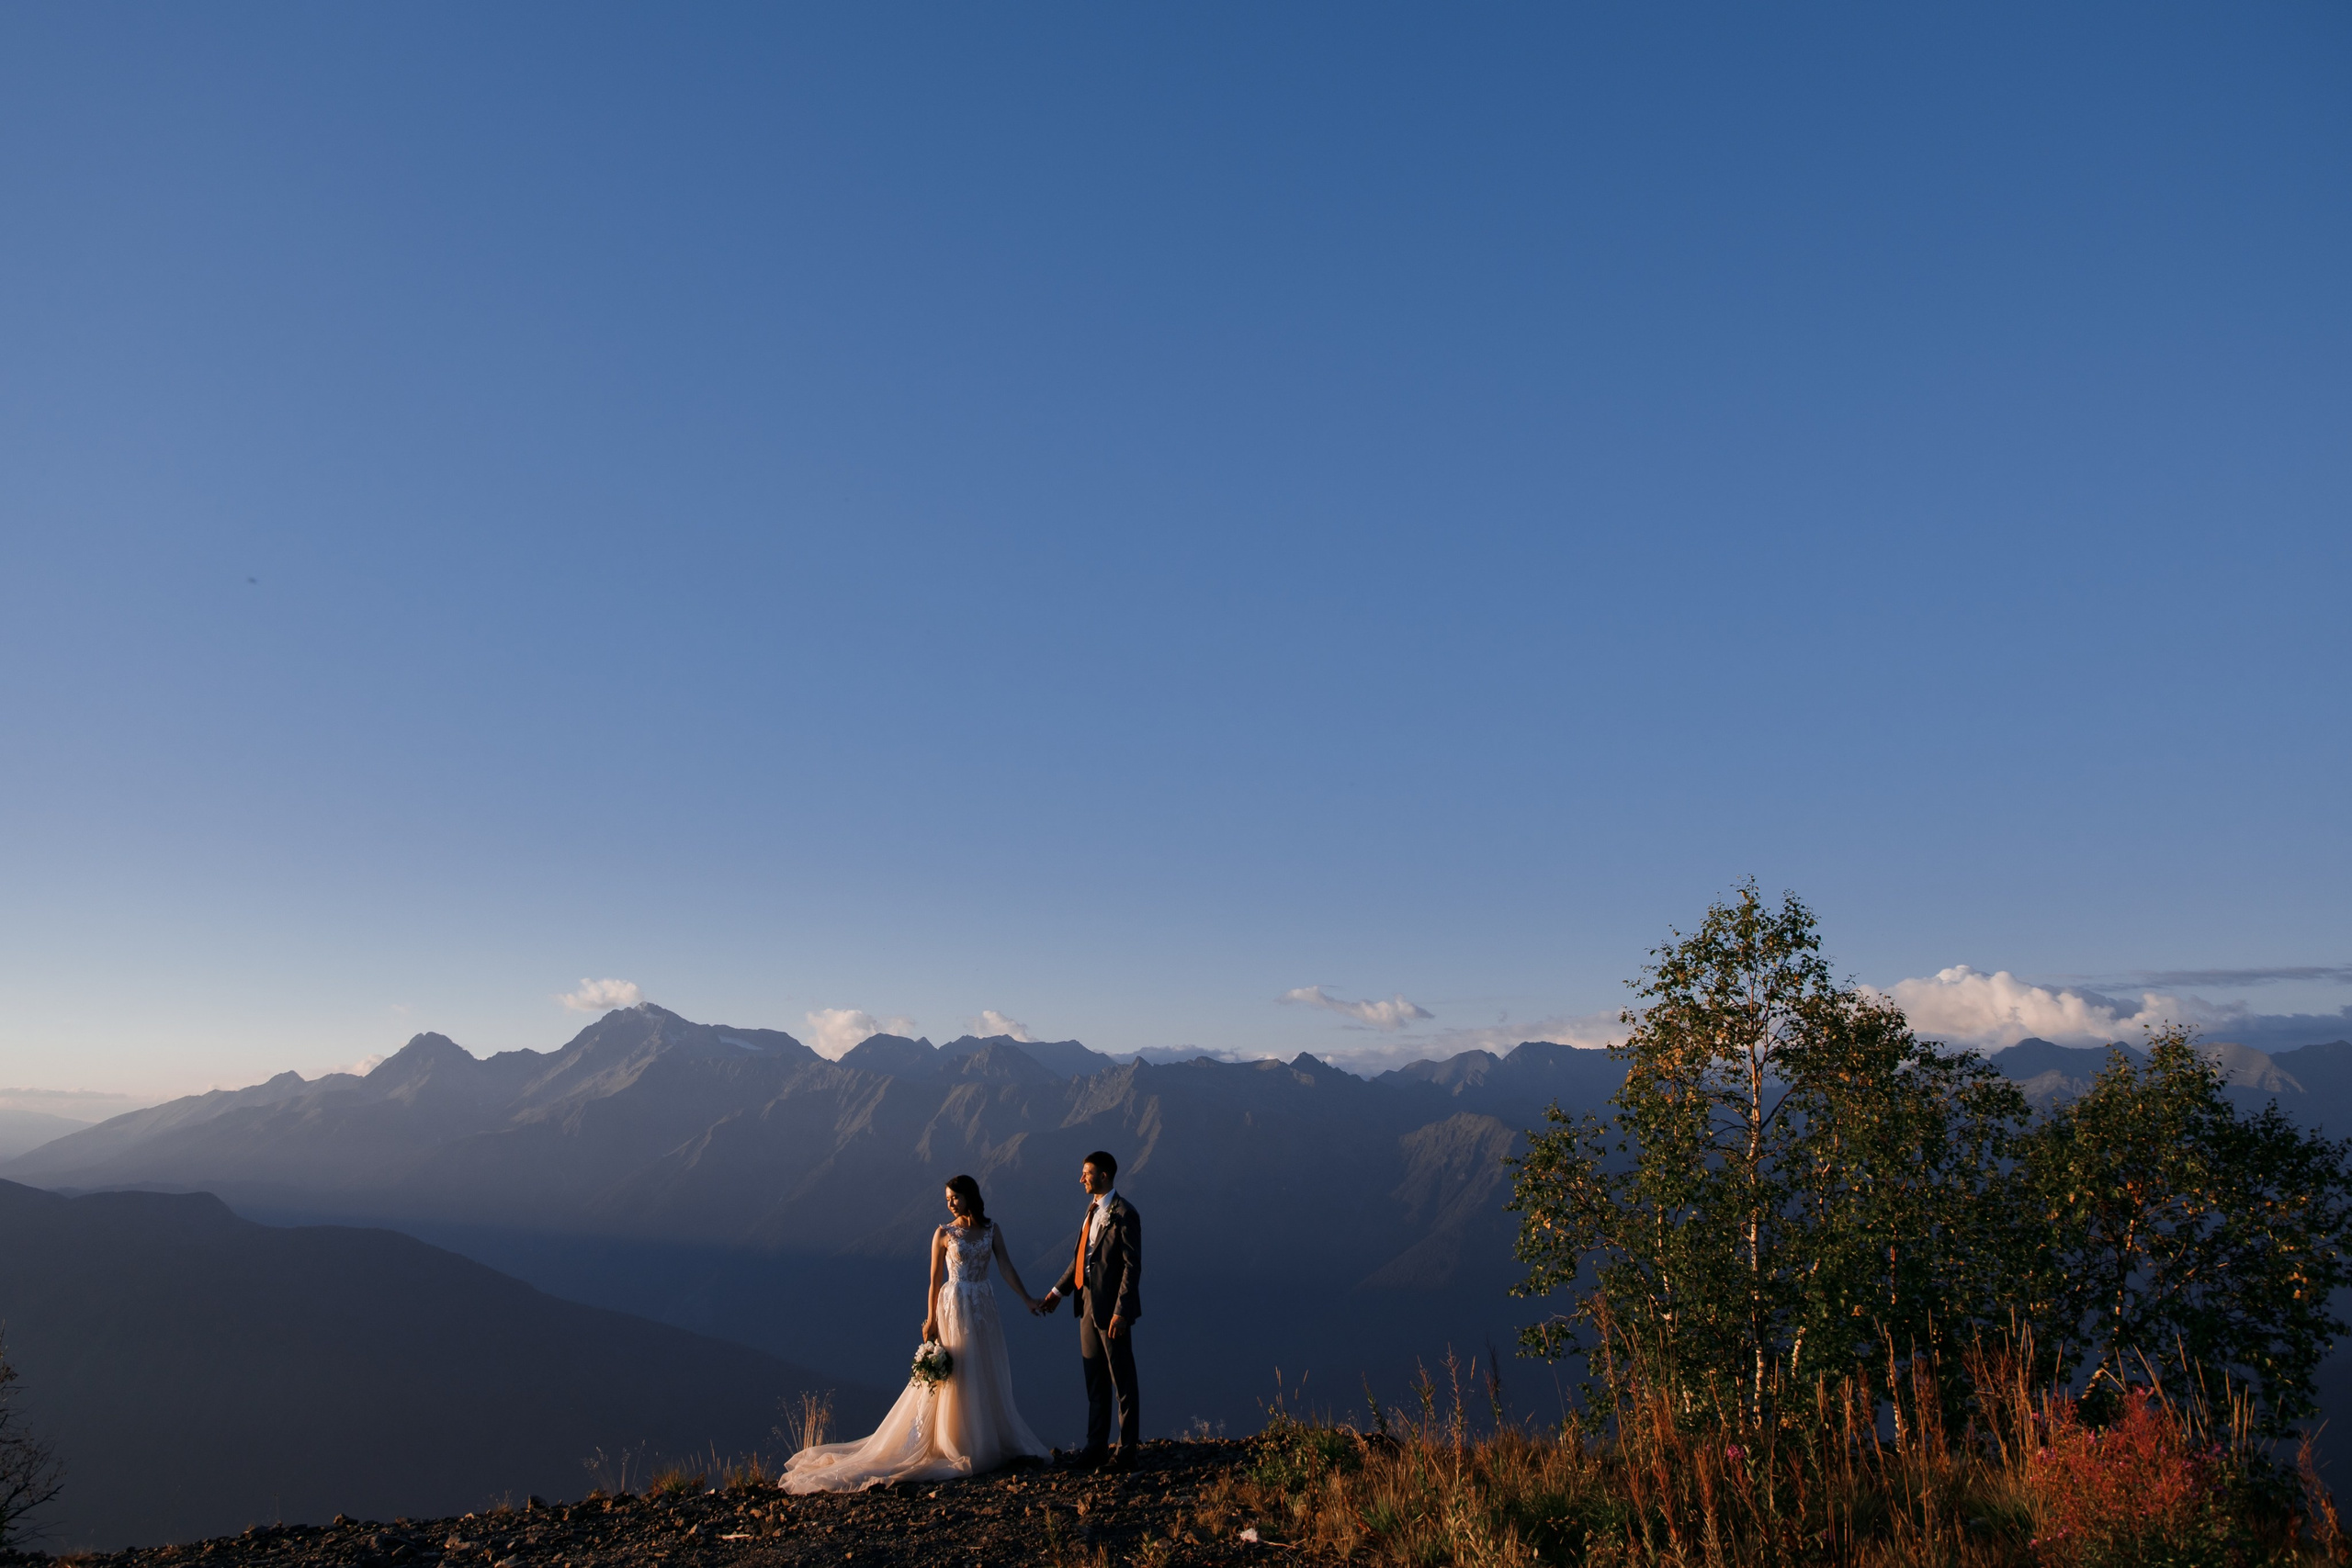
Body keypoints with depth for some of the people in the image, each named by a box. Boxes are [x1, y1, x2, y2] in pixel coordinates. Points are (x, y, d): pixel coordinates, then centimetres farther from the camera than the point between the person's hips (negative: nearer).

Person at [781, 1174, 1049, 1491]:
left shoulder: (992, 1229, 4)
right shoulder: (943, 1234, -4)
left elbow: (1007, 1267, 1)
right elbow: (935, 1280, -3)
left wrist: (1026, 1298, -7)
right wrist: (931, 1320, -7)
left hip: (985, 1308, 4)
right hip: (955, 1307, -4)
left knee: (989, 1375, 8)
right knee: (958, 1377, -1)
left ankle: (992, 1443, 18)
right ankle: (960, 1449, 8)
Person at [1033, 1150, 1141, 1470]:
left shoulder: (1123, 1214, -16)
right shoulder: (1093, 1209, 10)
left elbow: (1132, 1266, -18)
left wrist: (1121, 1312, -21)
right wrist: (1059, 1291, 13)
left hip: (1111, 1310, -8)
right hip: (1088, 1305, 8)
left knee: (1122, 1382, 5)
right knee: (1095, 1382, 16)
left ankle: (1127, 1449, 15)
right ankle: (1097, 1446, 26)